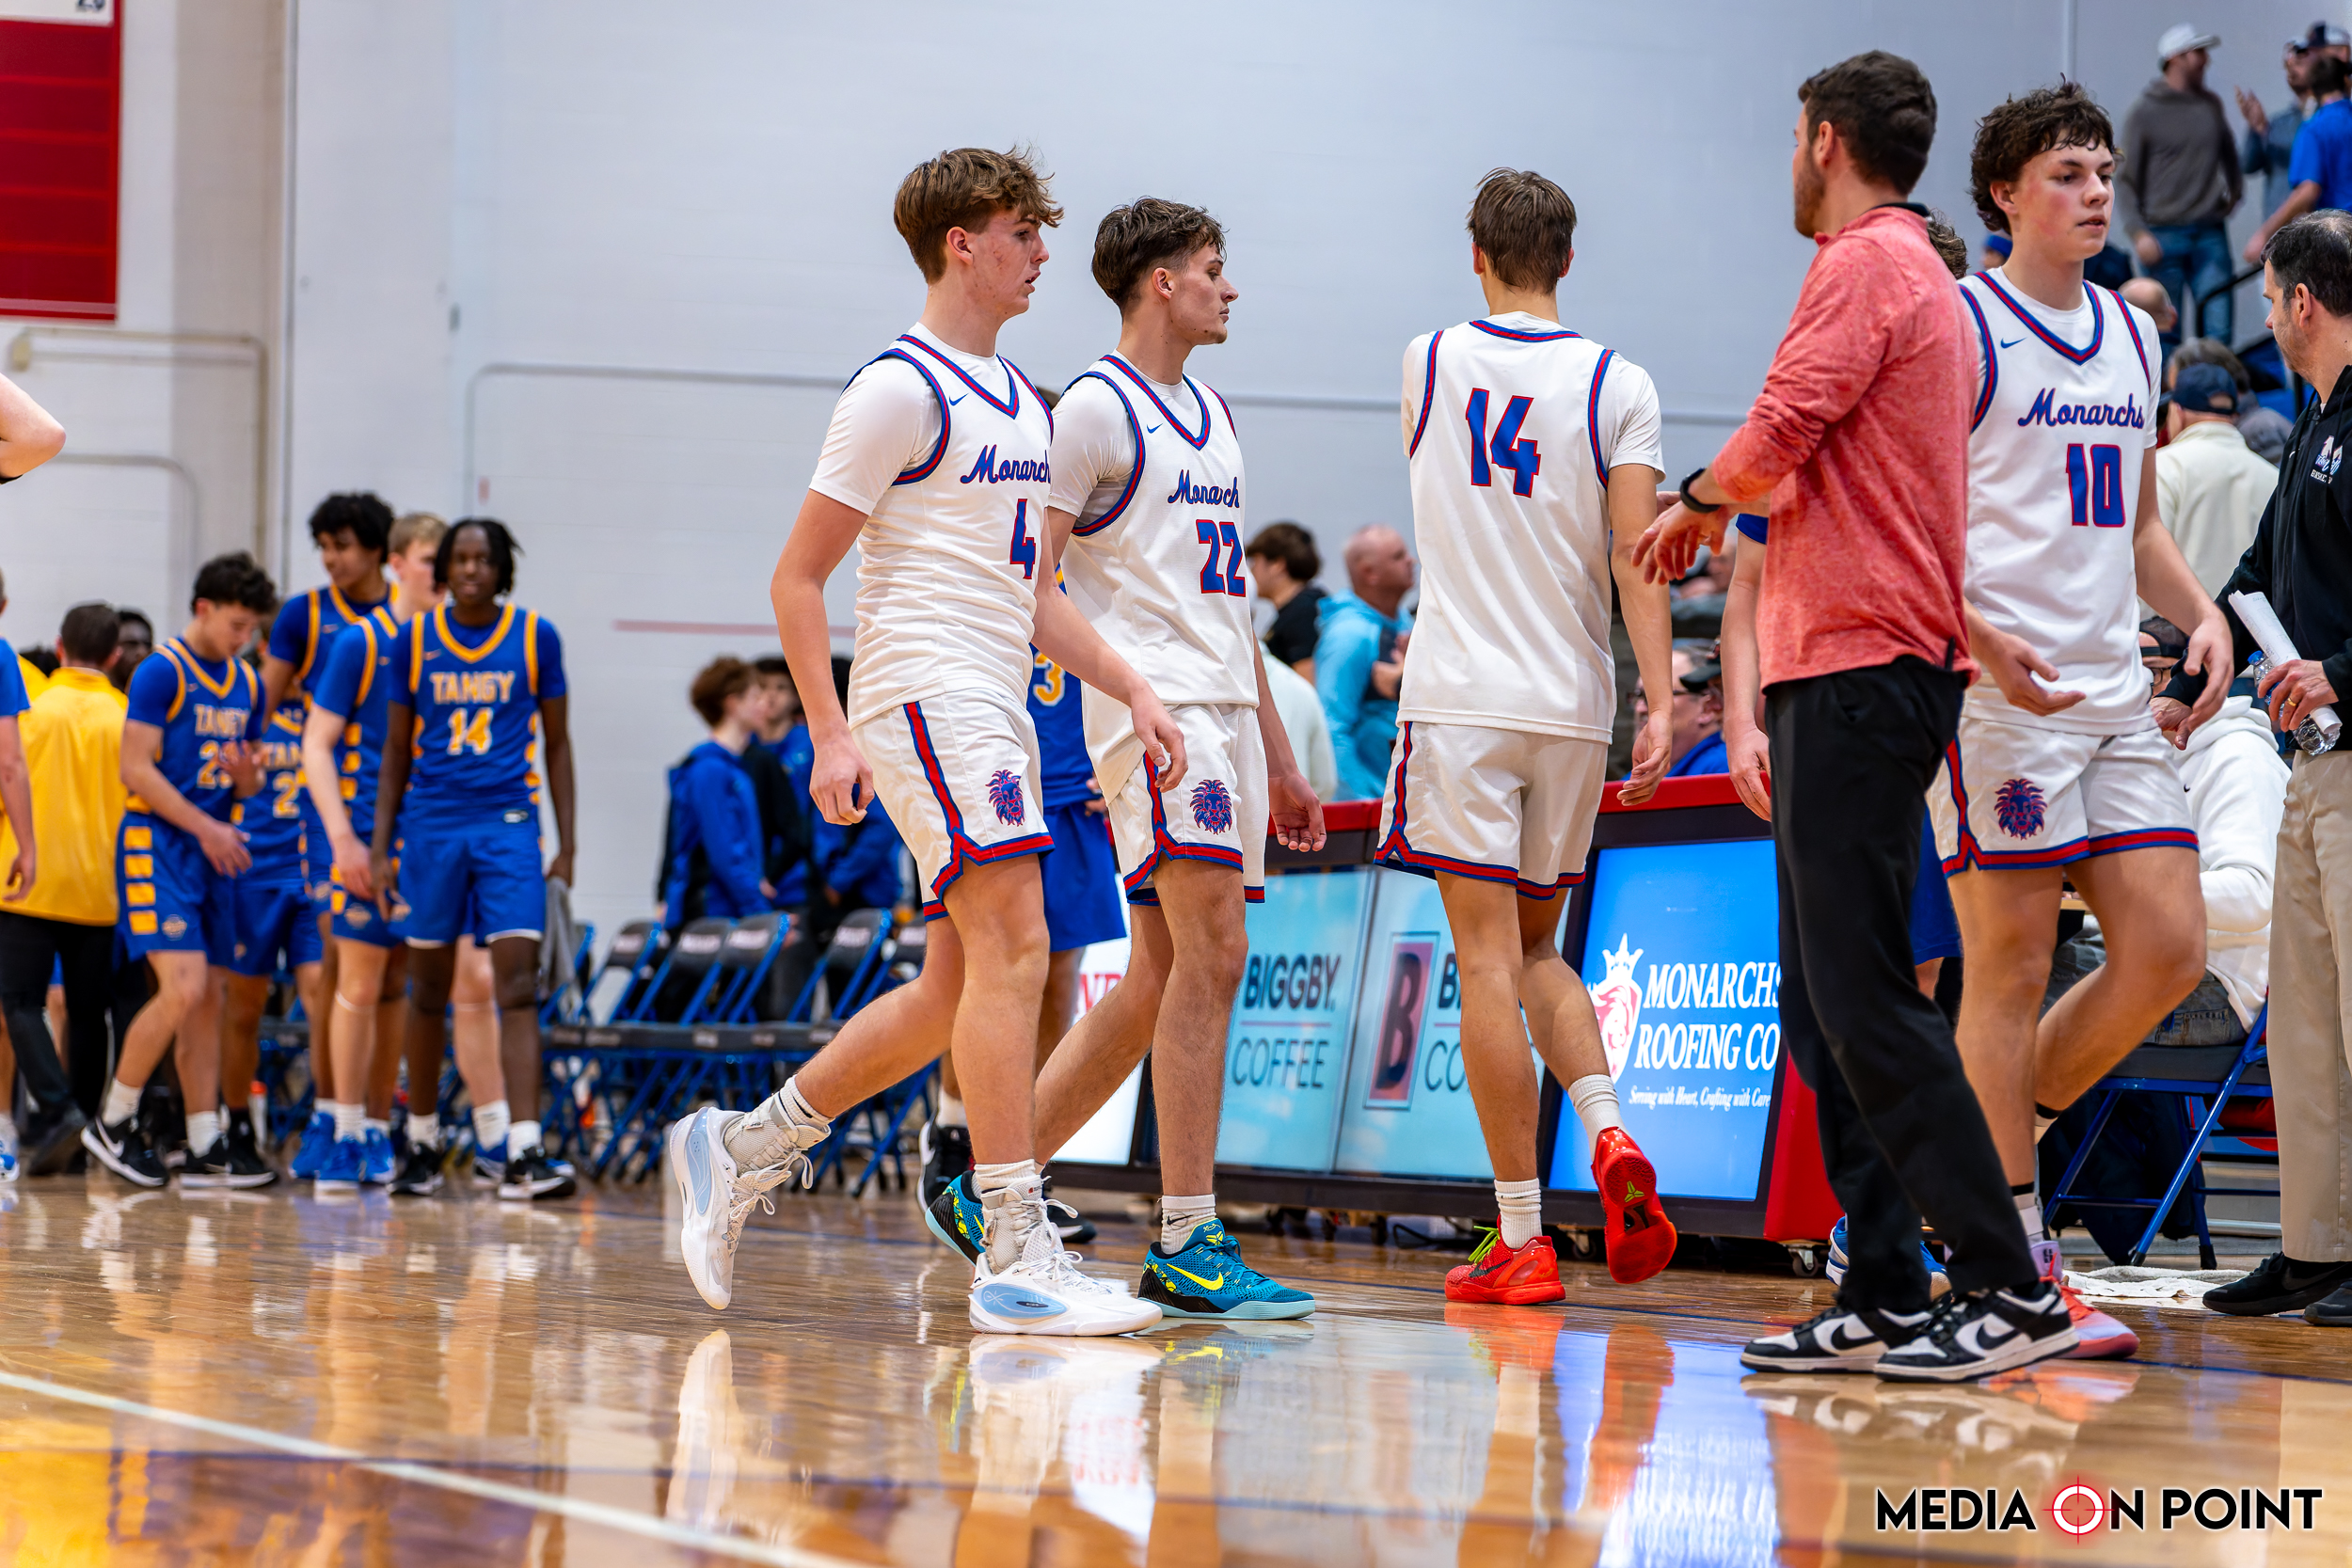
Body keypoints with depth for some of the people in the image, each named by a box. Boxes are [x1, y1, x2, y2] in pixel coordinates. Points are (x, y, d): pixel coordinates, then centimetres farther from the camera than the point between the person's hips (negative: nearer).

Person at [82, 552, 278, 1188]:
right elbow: (136, 768, -14)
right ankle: (112, 1121, -3)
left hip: (213, 850, 7)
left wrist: (246, 773, -4)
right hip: (156, 844, -7)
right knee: (183, 990, -18)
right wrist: (206, 827, -16)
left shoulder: (247, 684, 14)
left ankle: (206, 1151, 8)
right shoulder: (162, 672, -9)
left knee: (209, 999, 5)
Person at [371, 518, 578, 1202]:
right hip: (431, 824, 2)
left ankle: (523, 1153, -21)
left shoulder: (535, 637, 2)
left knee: (518, 985, -13)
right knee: (429, 988, 9)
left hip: (509, 824, -2)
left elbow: (557, 745, 7)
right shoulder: (414, 639, 4)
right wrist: (378, 846, 5)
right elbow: (396, 752, 10)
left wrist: (567, 846, 3)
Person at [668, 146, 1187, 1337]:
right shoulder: (900, 389, -8)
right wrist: (831, 735, -15)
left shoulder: (1020, 401, 19)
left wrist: (1132, 691, 13)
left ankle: (740, 1149, 21)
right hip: (926, 697, -9)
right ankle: (1015, 1259, -17)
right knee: (1012, 951, -16)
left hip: (997, 706, 9)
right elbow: (798, 576, -8)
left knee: (958, 988, 9)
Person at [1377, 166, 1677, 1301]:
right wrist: (1661, 701, -14)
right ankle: (1608, 1134, -7)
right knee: (1536, 951, 18)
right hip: (1574, 706, 2)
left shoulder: (1429, 363, 4)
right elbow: (1635, 554, -10)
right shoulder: (1618, 387, 0)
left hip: (1463, 698, -2)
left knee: (1490, 961, -4)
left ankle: (1521, 1240, -8)